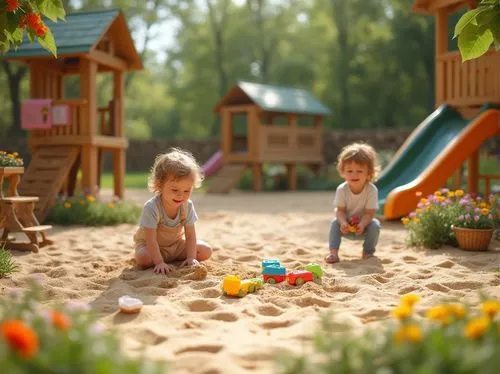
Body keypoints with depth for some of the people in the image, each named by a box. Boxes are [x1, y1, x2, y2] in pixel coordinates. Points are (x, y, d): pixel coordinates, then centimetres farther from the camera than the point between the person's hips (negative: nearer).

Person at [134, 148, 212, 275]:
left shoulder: (187, 206, -19)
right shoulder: (151, 208, -33)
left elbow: (190, 235, -14)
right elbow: (151, 239, -31)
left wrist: (191, 258, -24)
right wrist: (160, 263, -36)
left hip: (176, 244, 4)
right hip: (148, 245, -4)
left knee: (206, 251, -8)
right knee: (143, 259, -36)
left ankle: (172, 259, 6)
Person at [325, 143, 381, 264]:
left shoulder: (372, 190, -24)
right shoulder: (341, 189, -19)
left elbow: (369, 213, -22)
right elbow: (340, 210, -15)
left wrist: (362, 224, -40)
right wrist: (343, 222, -36)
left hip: (364, 224, -1)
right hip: (347, 224, 1)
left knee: (375, 225, -27)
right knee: (335, 222, -25)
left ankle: (368, 253, -7)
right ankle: (333, 253, -23)